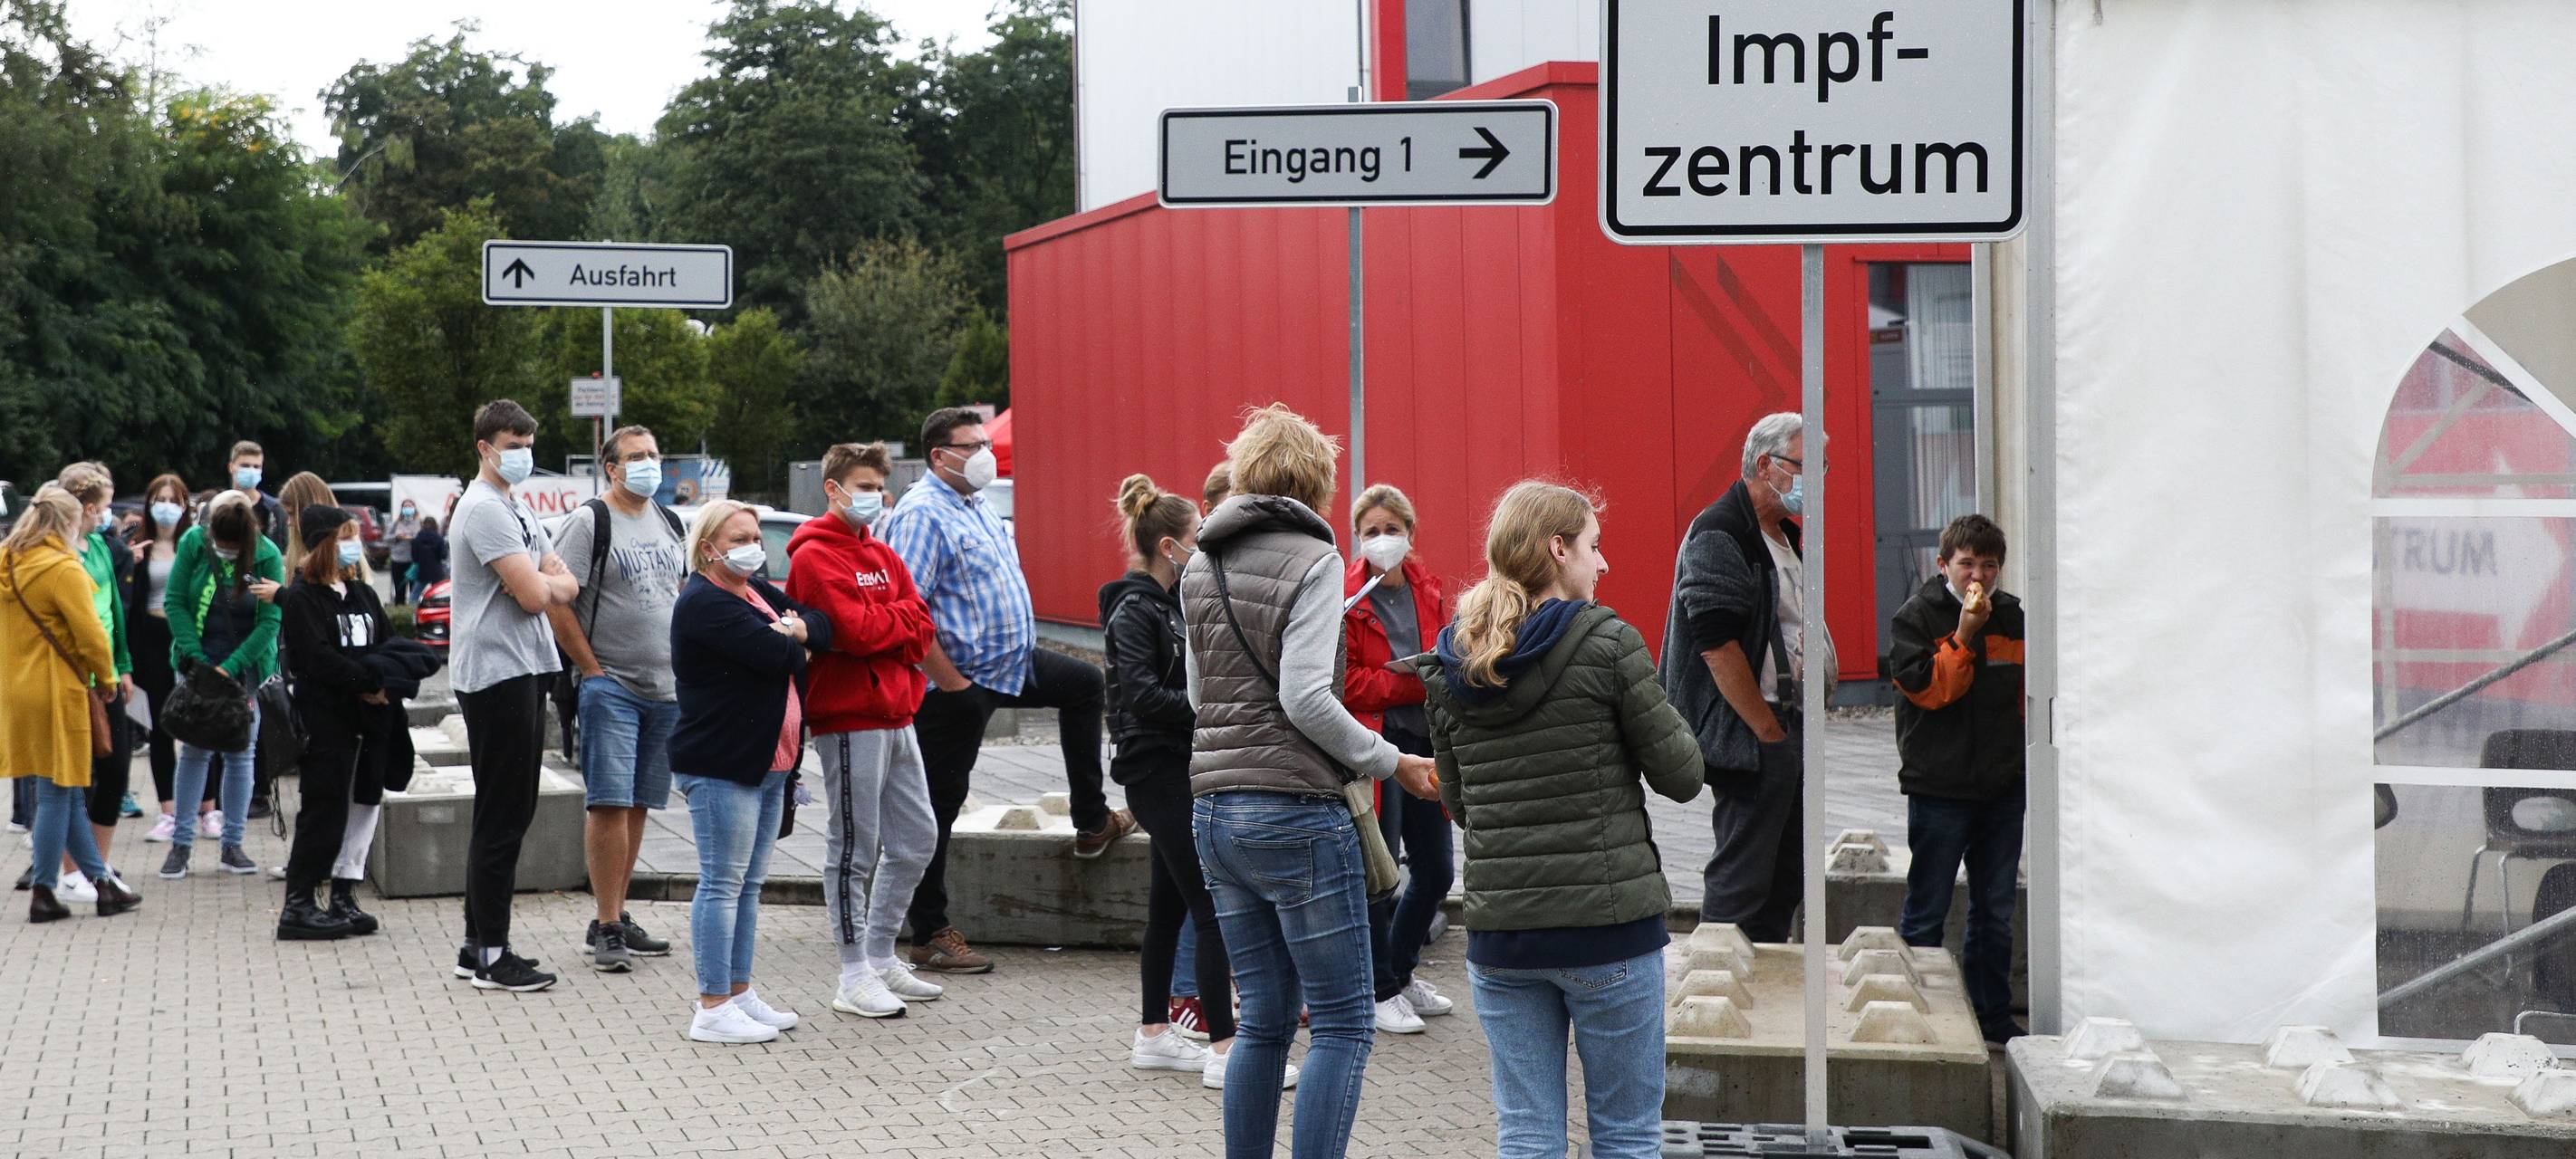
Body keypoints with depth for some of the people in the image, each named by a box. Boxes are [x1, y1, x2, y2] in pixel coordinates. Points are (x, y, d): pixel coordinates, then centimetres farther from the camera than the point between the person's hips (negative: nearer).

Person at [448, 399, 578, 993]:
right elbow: (533, 596, -19)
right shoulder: (484, 508, -12)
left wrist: (540, 583, -8)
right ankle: (491, 955, -3)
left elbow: (566, 586, 12)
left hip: (526, 673, 10)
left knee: (508, 813, 13)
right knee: (502, 817, -7)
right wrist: (538, 583, 2)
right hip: (496, 674, -10)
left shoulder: (516, 511, 19)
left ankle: (479, 945, 19)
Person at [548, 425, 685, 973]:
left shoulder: (670, 524, 14)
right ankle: (606, 928, -7)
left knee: (636, 806, 10)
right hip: (611, 687, -6)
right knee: (608, 804, -9)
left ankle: (616, 918, 18)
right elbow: (556, 601, -11)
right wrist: (592, 669, -12)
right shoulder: (590, 522, -7)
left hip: (667, 687, 6)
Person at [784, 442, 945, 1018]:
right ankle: (854, 979, 4)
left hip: (895, 717, 9)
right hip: (849, 721, -9)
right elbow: (855, 630, -20)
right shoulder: (814, 556, -9)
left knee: (916, 839, 14)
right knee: (855, 849, -3)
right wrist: (900, 617, -2)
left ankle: (880, 957, 25)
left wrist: (883, 627, -11)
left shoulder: (882, 554, 17)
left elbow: (921, 626, 9)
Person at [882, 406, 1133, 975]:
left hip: (1011, 663, 10)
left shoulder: (977, 506, 12)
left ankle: (1092, 823, 30)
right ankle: (930, 936, 4)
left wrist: (1022, 650, 18)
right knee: (938, 805, -3)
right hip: (958, 681, -10)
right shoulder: (923, 514, -19)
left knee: (1084, 683, 23)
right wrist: (950, 682, -25)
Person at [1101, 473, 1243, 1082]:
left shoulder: (1172, 602, 14)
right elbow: (1143, 695, -22)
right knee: (1213, 905, -11)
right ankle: (1225, 1047, -11)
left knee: (1171, 901, 14)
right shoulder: (1134, 610, -13)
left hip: (1181, 768, 9)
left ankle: (1153, 1034, 23)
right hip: (1158, 772, -9)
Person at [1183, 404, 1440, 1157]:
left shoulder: (1201, 566, 12)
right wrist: (1391, 763, -9)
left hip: (1213, 809, 7)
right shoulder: (1313, 561, -8)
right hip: (1296, 812, -7)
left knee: (1264, 1020, 13)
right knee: (1342, 1023, -1)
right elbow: (1306, 698, -17)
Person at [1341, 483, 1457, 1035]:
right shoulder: (1346, 599, -9)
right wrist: (1412, 684, -19)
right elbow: (1343, 682, -14)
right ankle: (1380, 991, 13)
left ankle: (1401, 971, 32)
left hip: (1423, 739, 7)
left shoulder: (1428, 591, 10)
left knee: (1436, 870, 12)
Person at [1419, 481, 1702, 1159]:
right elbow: (1681, 776, -5)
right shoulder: (1607, 643, -9)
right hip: (1608, 925, -4)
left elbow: (1458, 804, 12)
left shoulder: (1451, 667, 6)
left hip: (1499, 930, 4)